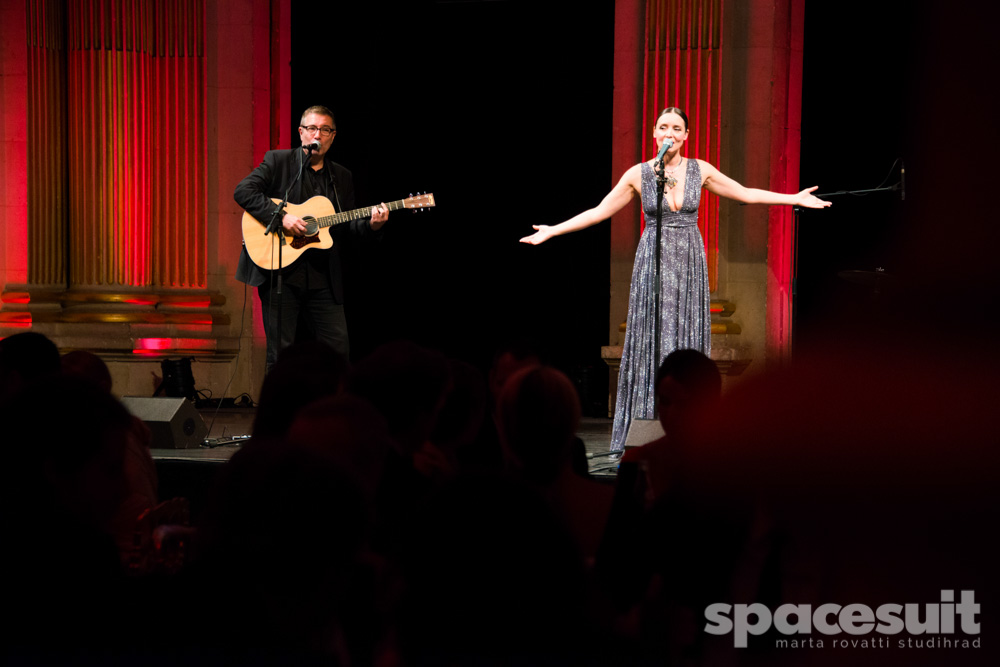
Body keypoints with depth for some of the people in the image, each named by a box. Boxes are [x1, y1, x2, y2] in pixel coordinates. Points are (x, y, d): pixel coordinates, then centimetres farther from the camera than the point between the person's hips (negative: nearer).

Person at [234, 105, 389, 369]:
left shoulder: (342, 177, 15)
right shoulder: (277, 161, 2)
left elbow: (347, 227, 14)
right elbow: (243, 191, -11)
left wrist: (371, 225, -7)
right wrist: (281, 216, -20)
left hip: (323, 277, 4)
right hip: (280, 271, -4)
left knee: (339, 346, 0)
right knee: (280, 351, -2)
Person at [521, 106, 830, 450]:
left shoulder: (700, 170, 4)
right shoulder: (638, 174, 0)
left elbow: (747, 194, 10)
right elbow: (599, 211, 6)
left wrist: (794, 199, 6)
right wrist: (551, 231, 4)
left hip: (690, 263, 2)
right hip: (653, 264, -1)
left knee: (688, 343, 0)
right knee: (652, 343, -5)